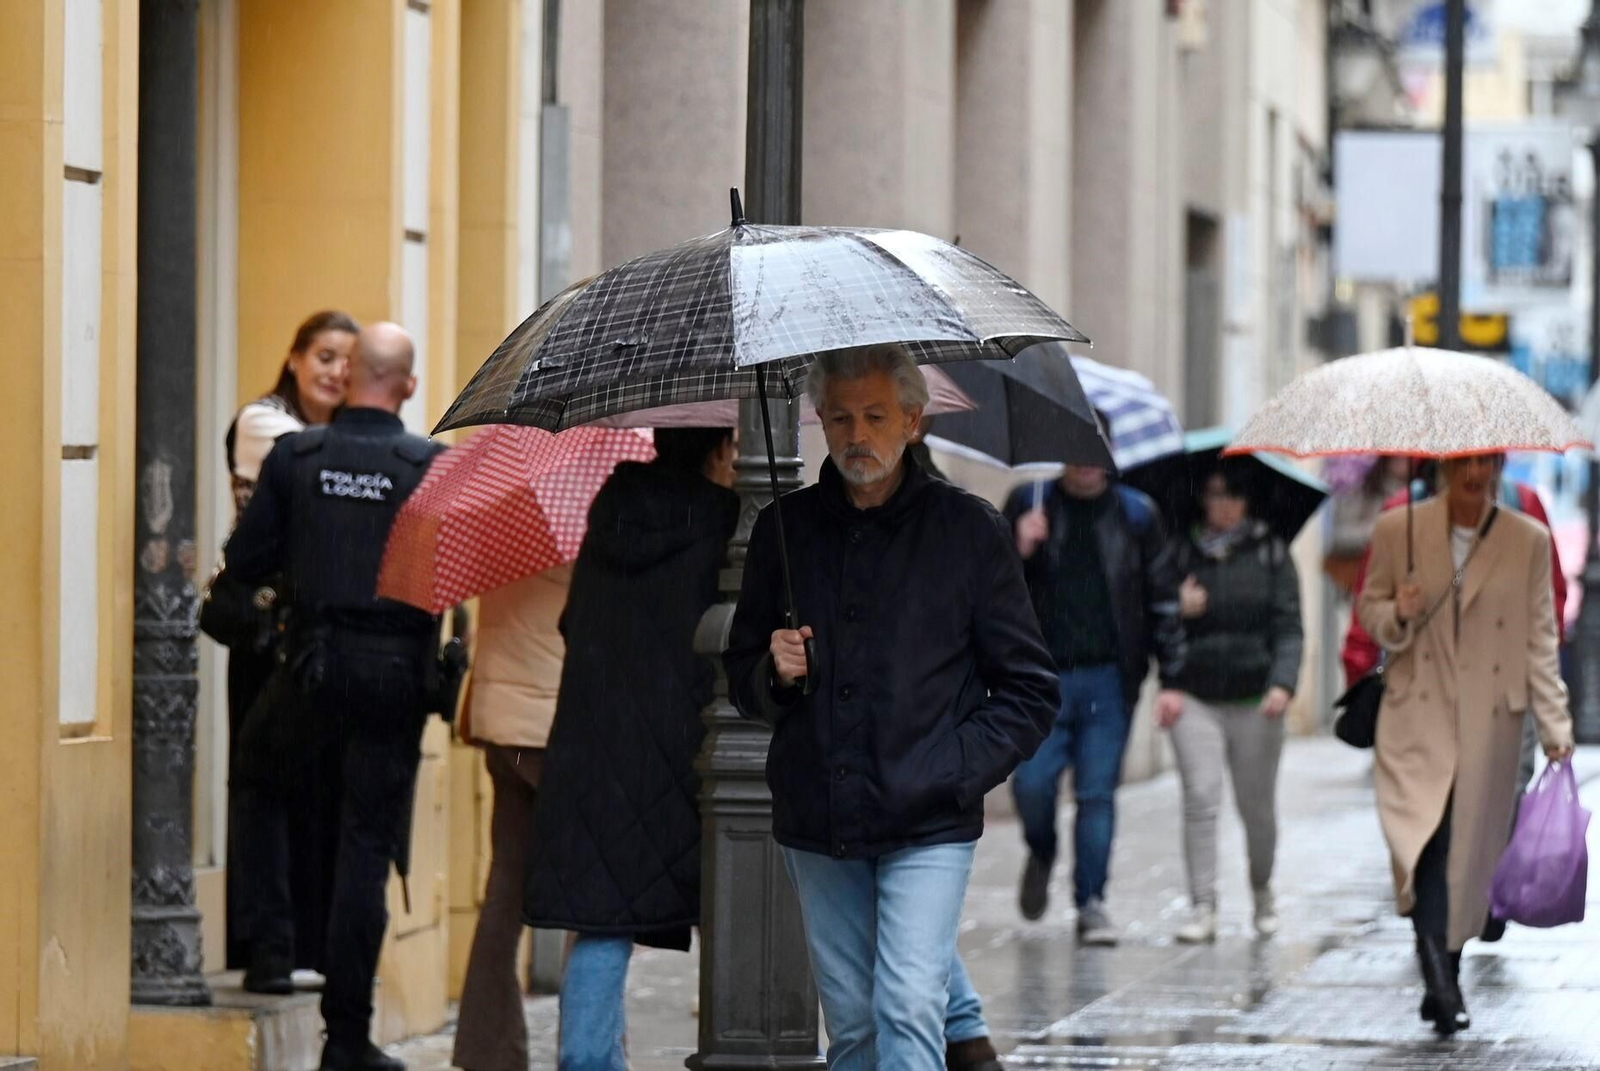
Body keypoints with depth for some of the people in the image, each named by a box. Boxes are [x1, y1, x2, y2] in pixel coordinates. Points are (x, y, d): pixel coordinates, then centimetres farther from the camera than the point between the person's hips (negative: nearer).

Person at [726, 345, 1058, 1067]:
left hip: (927, 826, -3)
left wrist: (957, 773, -8)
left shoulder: (967, 528, 2)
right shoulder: (785, 531, 9)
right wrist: (773, 675, -5)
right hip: (815, 824, 4)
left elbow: (1030, 689, 5)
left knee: (908, 1008, -16)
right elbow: (741, 678, 19)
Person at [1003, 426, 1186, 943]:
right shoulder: (1029, 504, 5)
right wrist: (1019, 551, -16)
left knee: (1098, 793, -1)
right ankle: (1041, 855, 24)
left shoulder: (1136, 514, 6)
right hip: (1043, 673, 0)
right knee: (1032, 782, -8)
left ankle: (1092, 903, 9)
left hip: (1110, 678, 0)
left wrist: (1171, 679, 2)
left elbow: (1163, 599, 8)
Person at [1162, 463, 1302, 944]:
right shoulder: (1181, 553, 8)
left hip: (1254, 700, 0)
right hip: (1194, 696, 0)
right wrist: (1178, 611, -10)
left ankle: (1262, 891, 32)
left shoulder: (1271, 554, 4)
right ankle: (1203, 907, -10)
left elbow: (1288, 627, -2)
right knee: (1201, 798, -12)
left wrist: (1283, 683, -16)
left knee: (1257, 805, 7)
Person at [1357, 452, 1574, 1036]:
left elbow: (1540, 639, 5)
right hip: (1417, 719, -1)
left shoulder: (1529, 541, 3)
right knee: (1423, 845, -19)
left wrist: (1555, 725, 0)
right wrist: (1398, 615, -12)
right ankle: (1440, 981, -25)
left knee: (1468, 855, 3)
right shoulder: (1397, 530, 1)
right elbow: (1368, 605, 12)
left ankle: (1444, 985, 18)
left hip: (1489, 723, 1)